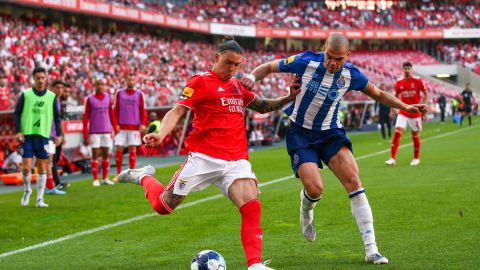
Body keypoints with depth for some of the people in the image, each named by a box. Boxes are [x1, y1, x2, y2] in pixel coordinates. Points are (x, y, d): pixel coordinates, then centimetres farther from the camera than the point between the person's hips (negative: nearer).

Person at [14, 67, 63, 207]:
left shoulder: (52, 97, 5)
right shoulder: (25, 95, 2)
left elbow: (57, 117, 10)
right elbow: (16, 114, 4)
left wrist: (59, 134, 0)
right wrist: (18, 131, -7)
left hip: (43, 136, 1)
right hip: (27, 135, -1)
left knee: (42, 168, 2)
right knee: (26, 167, -6)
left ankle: (40, 199, 10)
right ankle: (27, 190, 21)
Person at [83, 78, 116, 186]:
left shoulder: (108, 98, 9)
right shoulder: (90, 99, -1)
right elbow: (86, 117, -2)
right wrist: (85, 135, -7)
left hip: (106, 131, 3)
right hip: (94, 132, -3)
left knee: (106, 154, 5)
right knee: (95, 154, -2)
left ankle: (105, 178, 13)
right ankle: (95, 179, 2)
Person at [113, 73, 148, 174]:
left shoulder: (139, 94, 7)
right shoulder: (119, 93, 9)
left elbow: (143, 110, 4)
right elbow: (116, 110, 8)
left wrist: (143, 124, -8)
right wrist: (116, 124, -2)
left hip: (134, 127, 0)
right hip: (121, 127, 0)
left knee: (133, 149, 0)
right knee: (119, 149, -4)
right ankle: (118, 174, 2)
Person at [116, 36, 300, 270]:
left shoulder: (238, 86, 17)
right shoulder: (201, 81, -2)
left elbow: (262, 107, 31)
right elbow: (177, 111, -10)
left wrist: (288, 98, 15)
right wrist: (161, 133, -27)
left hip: (236, 161, 4)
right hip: (204, 158, -4)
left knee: (252, 207, -19)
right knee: (163, 206, 5)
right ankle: (144, 177, 37)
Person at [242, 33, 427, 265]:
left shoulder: (351, 75, -8)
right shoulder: (306, 62, -16)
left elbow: (378, 94, 10)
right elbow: (269, 67, -3)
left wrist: (404, 106, -2)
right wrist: (252, 77, -23)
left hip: (330, 133, 2)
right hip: (300, 133, -2)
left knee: (353, 180, -17)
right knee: (315, 189, -20)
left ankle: (371, 249, -14)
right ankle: (306, 209, 24)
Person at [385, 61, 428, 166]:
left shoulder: (417, 81, -6)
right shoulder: (399, 82, 2)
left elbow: (426, 93, 1)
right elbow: (396, 96, 14)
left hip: (415, 112, -2)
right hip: (403, 112, 2)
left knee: (415, 135, 7)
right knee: (397, 132, -13)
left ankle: (416, 158, 24)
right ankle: (393, 158, -13)